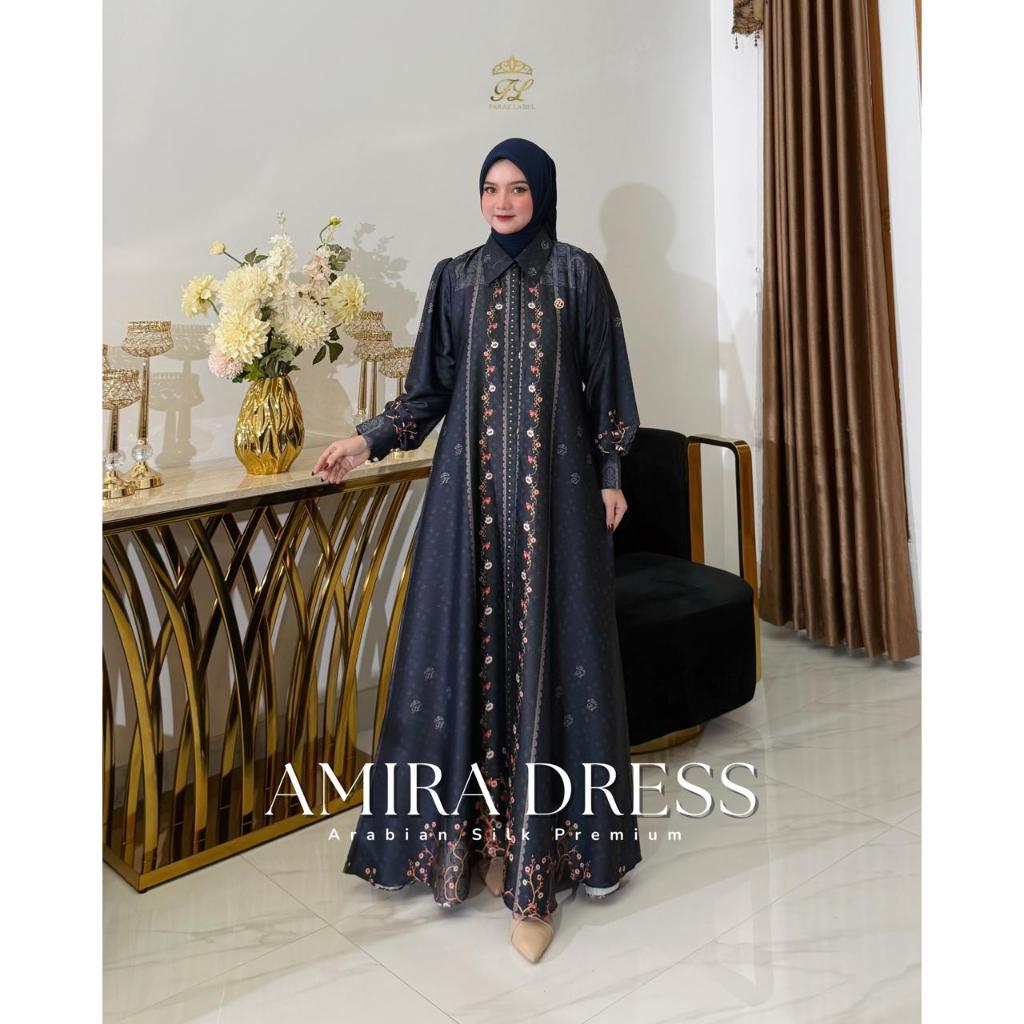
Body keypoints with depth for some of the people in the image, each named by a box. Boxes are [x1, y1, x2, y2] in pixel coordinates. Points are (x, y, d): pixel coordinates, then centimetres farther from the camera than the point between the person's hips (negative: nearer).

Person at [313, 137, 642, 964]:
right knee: (471, 642, 2)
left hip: (553, 489, -2)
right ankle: (483, 827, 15)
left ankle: (539, 846, 4)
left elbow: (605, 384, 6)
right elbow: (432, 387, 10)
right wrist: (370, 438, -2)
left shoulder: (577, 274, 5)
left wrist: (612, 475, 1)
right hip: (472, 489, 2)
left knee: (544, 644, -2)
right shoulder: (456, 278, 10)